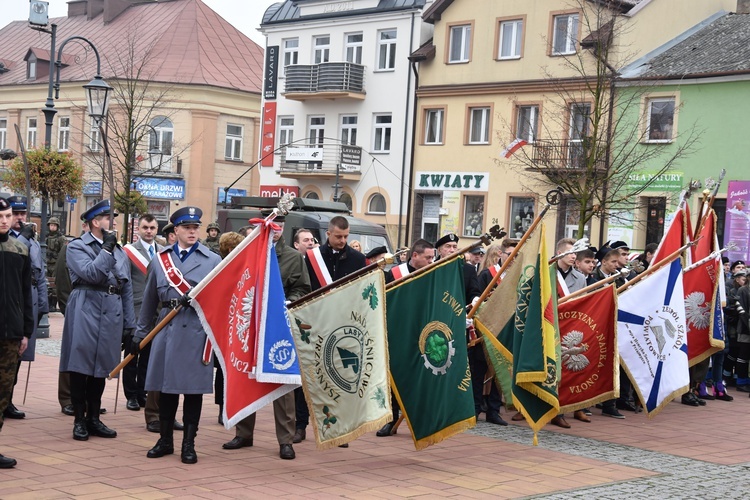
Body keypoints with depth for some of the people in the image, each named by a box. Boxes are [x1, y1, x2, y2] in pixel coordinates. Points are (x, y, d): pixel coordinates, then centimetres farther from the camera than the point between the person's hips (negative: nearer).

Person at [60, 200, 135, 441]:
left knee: (101, 370, 9)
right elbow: (91, 274, -16)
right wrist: (107, 249, -11)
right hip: (85, 312, -5)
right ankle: (79, 420, 8)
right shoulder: (77, 247, 0)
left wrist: (128, 324, 11)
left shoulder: (119, 250, 15)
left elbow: (127, 289, 15)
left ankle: (94, 419, 19)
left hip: (111, 316, 5)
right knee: (80, 368, -2)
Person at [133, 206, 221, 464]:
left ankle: (189, 444, 13)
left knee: (194, 388, 3)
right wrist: (140, 334, 14)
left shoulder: (213, 260, 2)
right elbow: (149, 299, 13)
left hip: (197, 332, -2)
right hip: (166, 329, 2)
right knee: (165, 386, 9)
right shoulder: (161, 258, 9)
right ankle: (165, 440, 22)